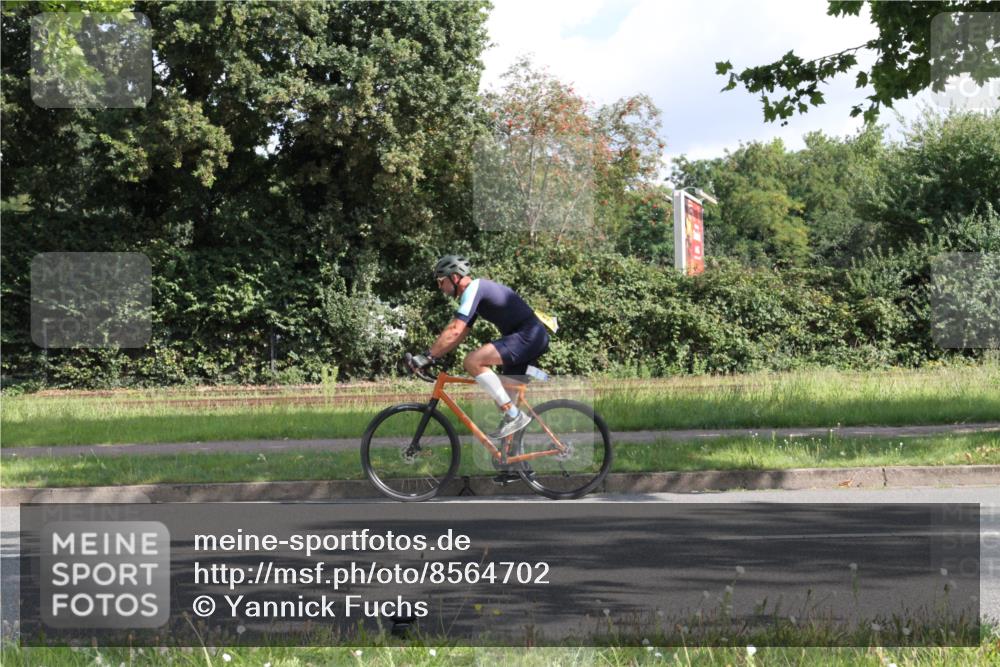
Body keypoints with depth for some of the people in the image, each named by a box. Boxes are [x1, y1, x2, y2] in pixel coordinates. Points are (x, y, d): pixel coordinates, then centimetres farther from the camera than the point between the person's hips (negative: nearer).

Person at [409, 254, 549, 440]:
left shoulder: (473, 288, -11)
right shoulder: (475, 292, 20)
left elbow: (455, 331, -20)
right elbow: (460, 334, 23)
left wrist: (427, 356, -17)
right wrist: (432, 356, 15)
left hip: (528, 335, -11)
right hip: (535, 336, 11)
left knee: (472, 361, -22)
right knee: (506, 394, 15)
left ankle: (514, 415, -18)